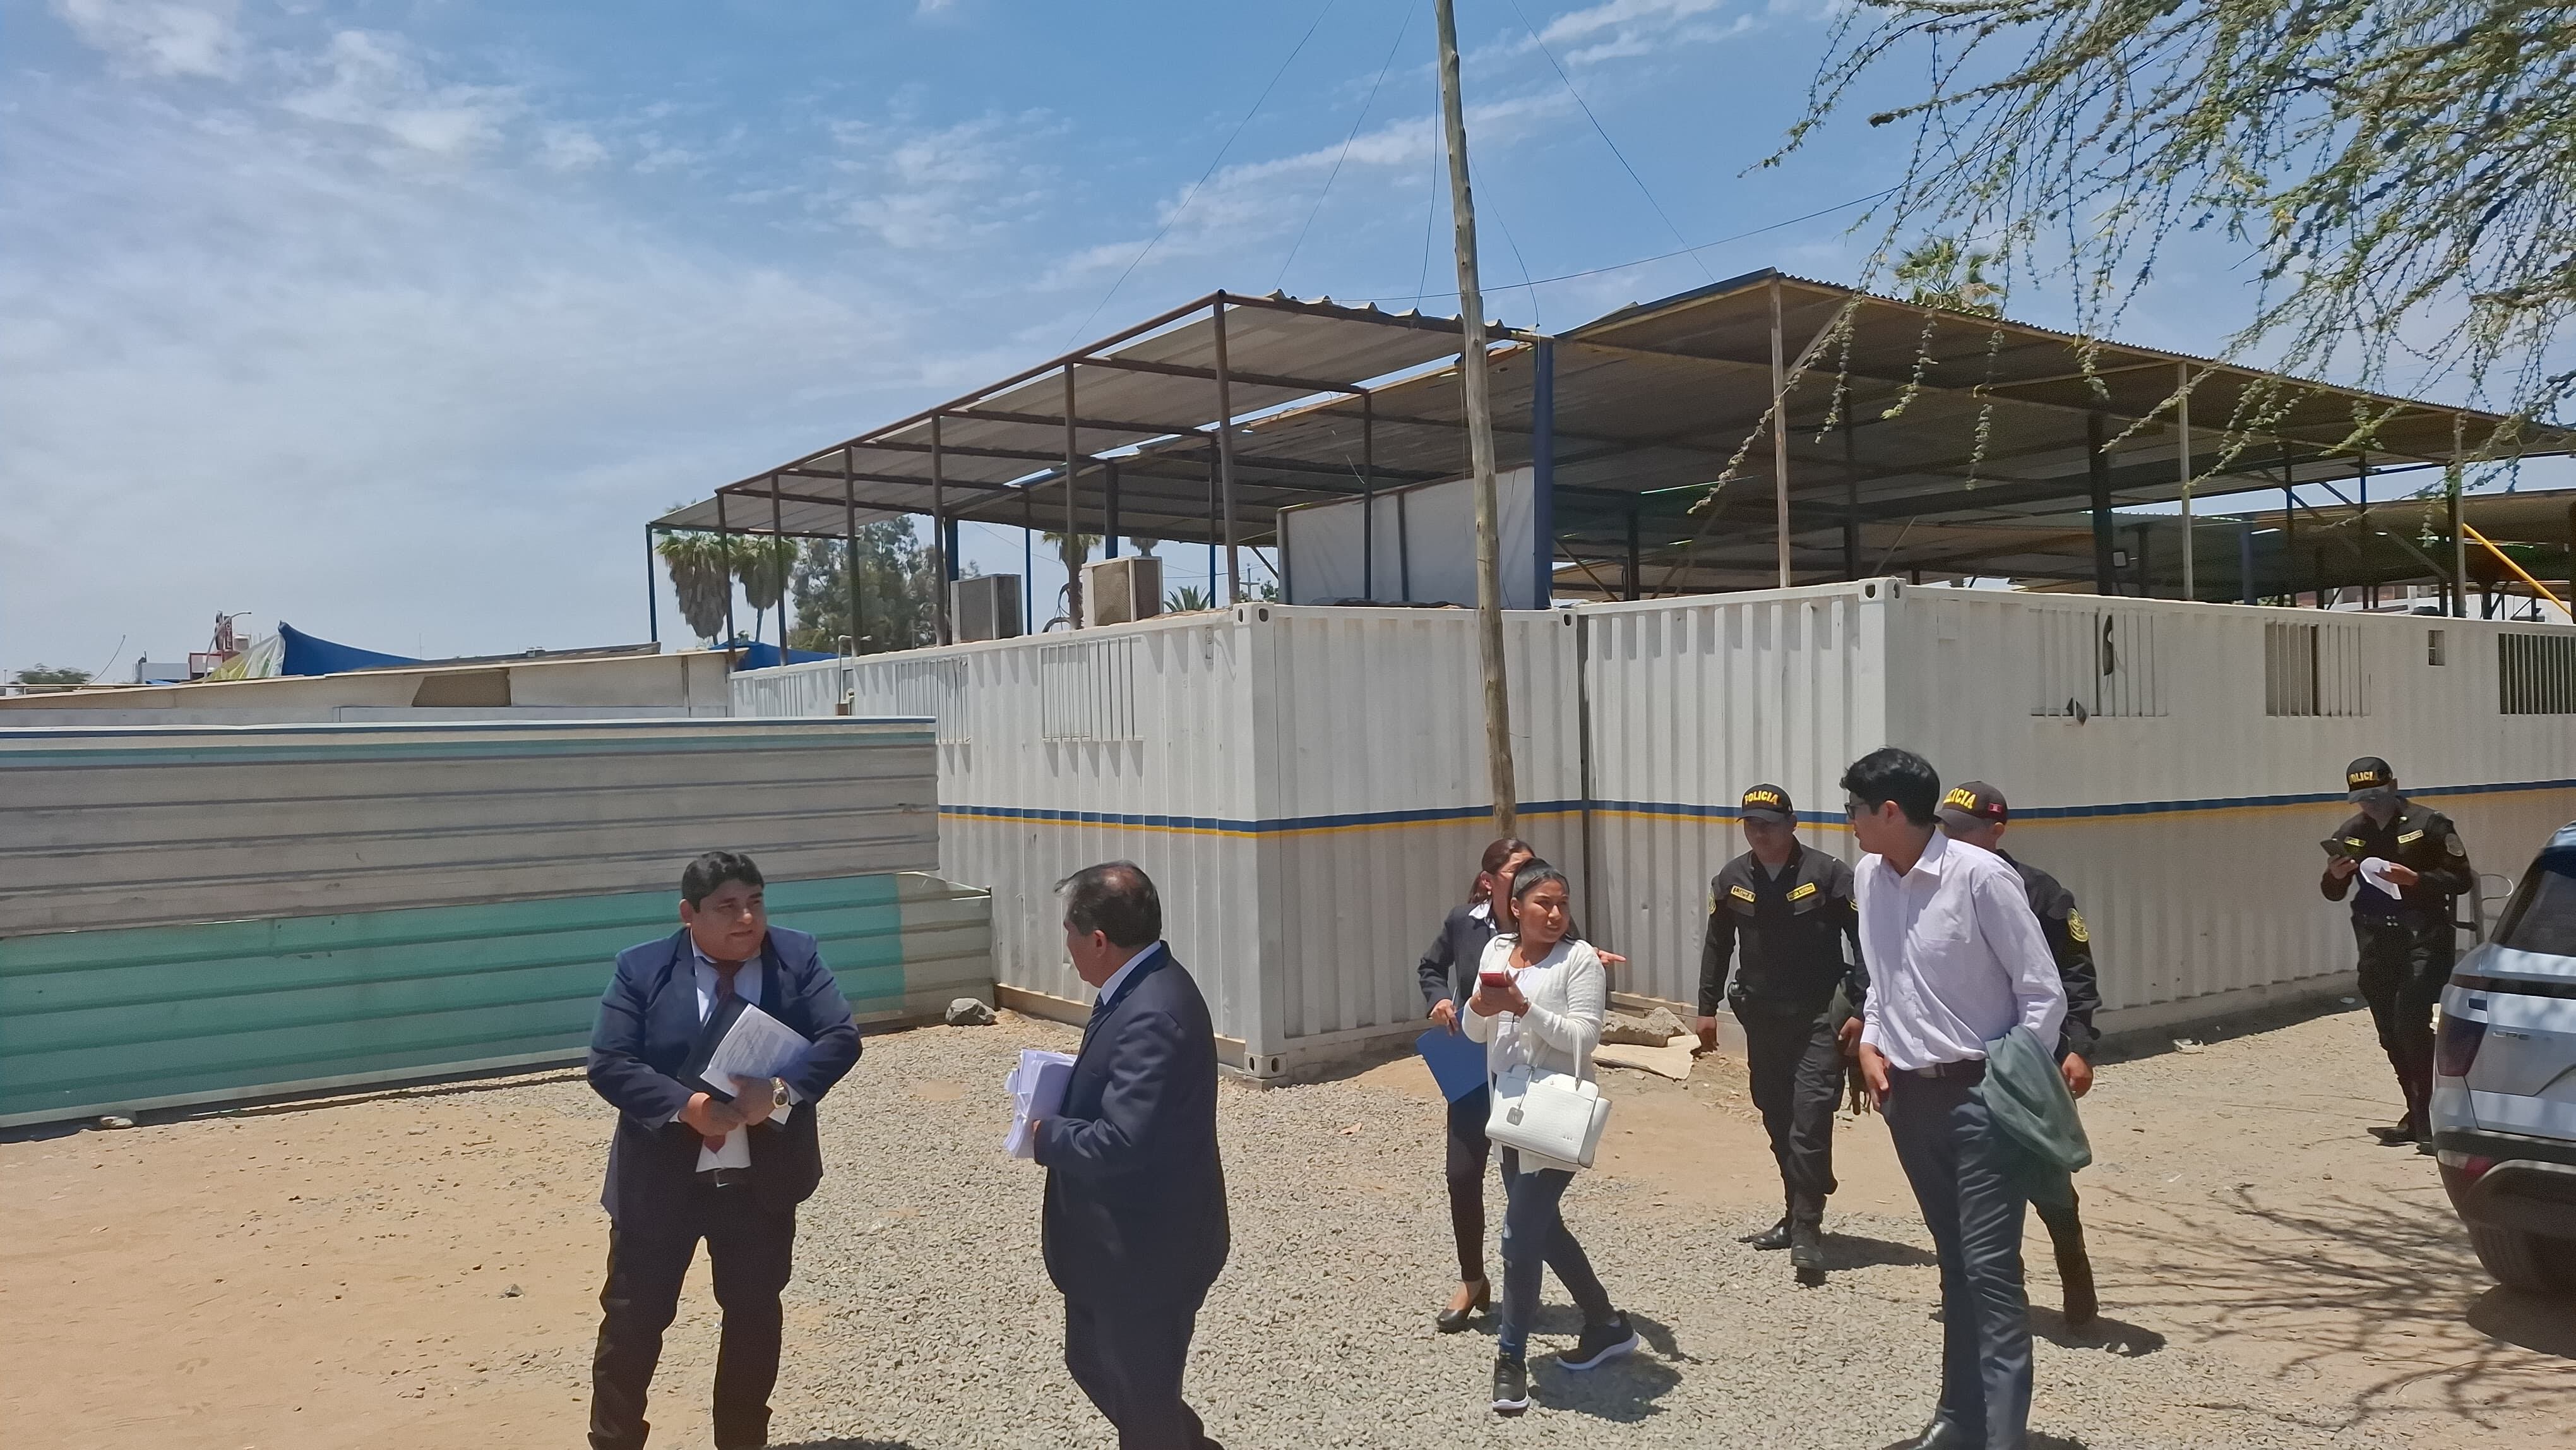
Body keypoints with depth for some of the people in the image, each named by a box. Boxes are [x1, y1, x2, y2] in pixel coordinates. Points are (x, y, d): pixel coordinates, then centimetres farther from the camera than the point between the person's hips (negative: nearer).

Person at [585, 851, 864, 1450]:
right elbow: (608, 1064, -11)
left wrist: (782, 1091, -26)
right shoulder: (642, 969, -7)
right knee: (633, 1317, 7)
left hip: (763, 1179, 2)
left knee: (755, 1313, 13)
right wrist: (686, 1107, -25)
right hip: (660, 1177, -1)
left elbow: (841, 1038, -11)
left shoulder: (796, 957, -4)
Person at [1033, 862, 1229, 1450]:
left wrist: (1047, 1133, -16)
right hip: (1123, 1243, 10)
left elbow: (1120, 1143, -33)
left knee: (1143, 1402, 10)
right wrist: (1065, 1090, -2)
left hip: (1146, 1251, -10)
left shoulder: (1152, 1015, -29)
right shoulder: (1144, 987, 3)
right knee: (1091, 1362, 26)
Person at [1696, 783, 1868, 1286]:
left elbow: (1864, 941, -7)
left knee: (1809, 1124, -11)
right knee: (1778, 1123, 13)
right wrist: (1708, 1007, 13)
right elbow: (1717, 945, 14)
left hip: (1818, 1019, -5)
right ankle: (1796, 1215, 28)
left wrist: (1861, 1008, -11)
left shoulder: (1828, 874, -10)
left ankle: (1807, 1233, -5)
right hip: (1762, 1019, 5)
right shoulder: (1730, 880, 2)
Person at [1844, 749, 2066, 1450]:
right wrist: (1870, 1041, 5)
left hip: (1978, 1095, -7)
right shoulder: (1869, 877, 4)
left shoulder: (1980, 876, -17)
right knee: (1954, 1261, 17)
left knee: (1990, 1268, -6)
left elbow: (2043, 992, -13)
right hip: (1908, 1094, 7)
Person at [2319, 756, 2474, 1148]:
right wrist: (2334, 875, -6)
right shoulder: (2350, 833, 11)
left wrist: (2415, 879, -19)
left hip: (2424, 938, -5)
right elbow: (2332, 893, 16)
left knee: (2411, 1025, -17)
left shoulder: (2428, 824, -4)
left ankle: (2426, 1117, -9)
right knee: (2391, 1036, 9)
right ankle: (2417, 1116, 21)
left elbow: (2462, 880, -5)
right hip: (2375, 943, 5)